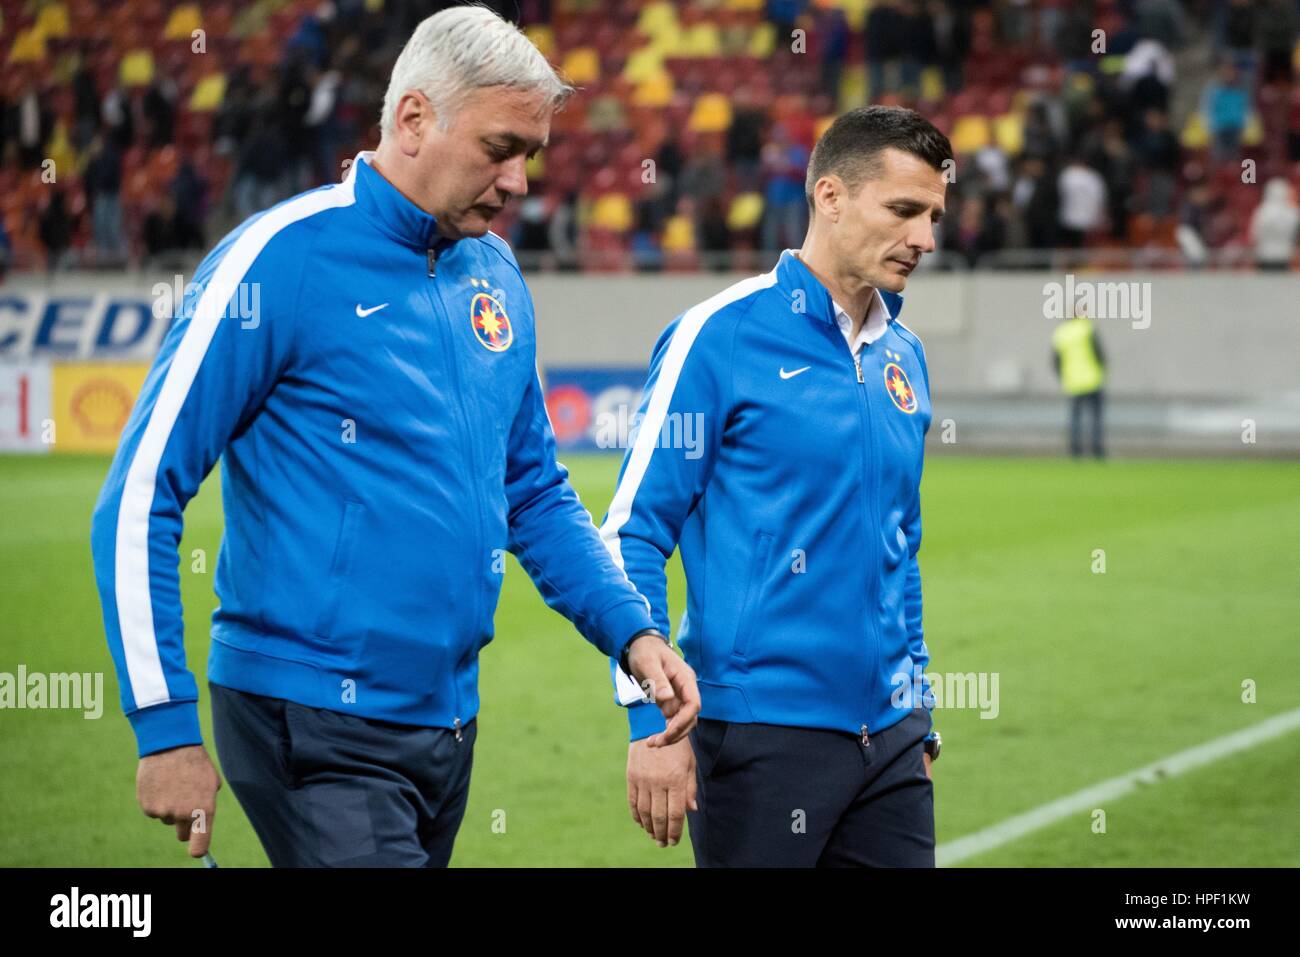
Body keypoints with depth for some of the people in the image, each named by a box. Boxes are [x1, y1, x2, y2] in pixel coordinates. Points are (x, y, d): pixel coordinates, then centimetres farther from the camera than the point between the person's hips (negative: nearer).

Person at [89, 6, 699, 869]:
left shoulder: (496, 274, 10)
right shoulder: (283, 258, -11)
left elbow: (536, 494, 21)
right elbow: (140, 497, -12)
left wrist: (632, 633, 6)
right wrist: (166, 725, -16)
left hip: (449, 722, 7)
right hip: (314, 727, -7)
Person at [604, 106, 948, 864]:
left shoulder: (905, 356, 12)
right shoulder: (720, 335, -8)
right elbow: (634, 532, -9)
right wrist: (651, 717, -14)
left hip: (888, 740, 6)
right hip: (764, 732, -6)